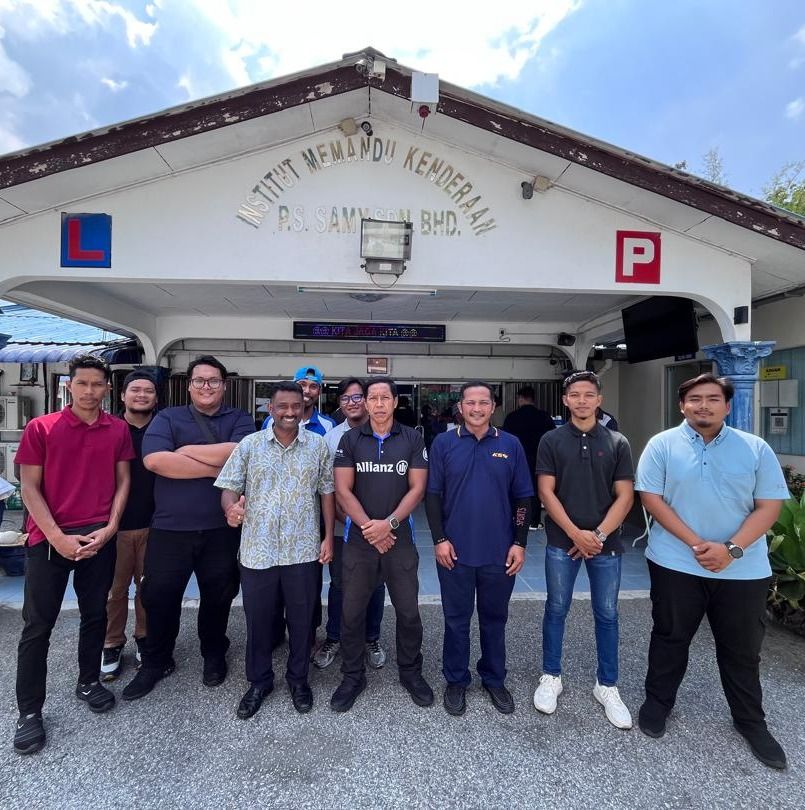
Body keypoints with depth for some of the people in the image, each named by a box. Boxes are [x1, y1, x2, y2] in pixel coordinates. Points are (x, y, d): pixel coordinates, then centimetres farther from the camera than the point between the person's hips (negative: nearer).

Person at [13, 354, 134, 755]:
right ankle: (29, 711, 21)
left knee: (94, 615, 15)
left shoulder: (118, 430, 2)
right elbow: (29, 488, -5)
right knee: (37, 625, 6)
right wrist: (58, 537, -12)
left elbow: (123, 481, 5)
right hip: (49, 538, -2)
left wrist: (109, 529, -5)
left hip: (99, 538, 2)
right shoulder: (40, 428, -4)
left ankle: (89, 681, 35)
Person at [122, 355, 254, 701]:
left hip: (221, 529, 0)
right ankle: (156, 662, 36)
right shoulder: (167, 418, 4)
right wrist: (217, 468, -16)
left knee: (217, 596, 15)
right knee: (159, 597, 12)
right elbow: (154, 459, -15)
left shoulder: (239, 420, 3)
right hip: (170, 527, 1)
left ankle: (214, 655, 39)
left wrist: (186, 450, -10)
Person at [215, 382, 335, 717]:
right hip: (257, 551, 0)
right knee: (258, 620, 14)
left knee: (302, 619, 14)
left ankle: (298, 679, 37)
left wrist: (328, 537, 0)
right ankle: (259, 681, 38)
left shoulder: (318, 446, 1)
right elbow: (229, 486, 0)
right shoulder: (249, 445, -1)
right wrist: (231, 507, -23)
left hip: (304, 551, 0)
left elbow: (327, 492, 4)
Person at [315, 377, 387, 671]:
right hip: (342, 526, 1)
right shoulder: (331, 437, 0)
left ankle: (372, 639, 33)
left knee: (374, 584, 13)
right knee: (338, 583, 14)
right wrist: (344, 517, -8)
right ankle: (333, 638, 34)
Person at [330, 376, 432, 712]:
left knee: (408, 611, 10)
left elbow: (417, 488, -4)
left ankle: (411, 672, 33)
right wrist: (369, 527, -13)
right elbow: (342, 490, -5)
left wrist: (388, 524, -15)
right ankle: (352, 677, 31)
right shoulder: (350, 439, 0)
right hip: (359, 539, 0)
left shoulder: (412, 439, 0)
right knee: (352, 612, 9)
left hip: (400, 539, 0)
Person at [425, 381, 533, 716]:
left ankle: (494, 679, 37)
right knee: (456, 620, 13)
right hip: (455, 550, -1)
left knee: (494, 619, 17)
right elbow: (433, 494, -2)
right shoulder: (443, 443, -3)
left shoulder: (510, 445, 0)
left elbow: (522, 498, 3)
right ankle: (456, 680, 32)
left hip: (499, 552, 1)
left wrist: (519, 543, -2)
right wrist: (439, 539, -8)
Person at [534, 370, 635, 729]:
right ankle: (551, 677, 28)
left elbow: (625, 496, -1)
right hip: (562, 542, -1)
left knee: (607, 615, 12)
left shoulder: (617, 443, 1)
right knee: (556, 609, 10)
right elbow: (546, 492, -6)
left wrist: (599, 534, -11)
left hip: (606, 543, 1)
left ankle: (607, 686, 29)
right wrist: (575, 533, -13)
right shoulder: (551, 441, -2)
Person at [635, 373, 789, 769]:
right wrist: (696, 543, -15)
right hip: (676, 564, -1)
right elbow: (651, 497, -8)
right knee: (669, 639, 14)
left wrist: (731, 549, -15)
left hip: (743, 570, 2)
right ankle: (657, 702, 34)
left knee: (742, 650, 16)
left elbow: (769, 505, -3)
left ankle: (751, 722, 37)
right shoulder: (662, 445, -4)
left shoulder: (756, 449, 0)